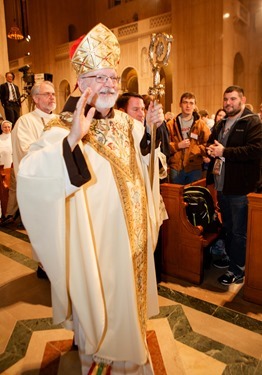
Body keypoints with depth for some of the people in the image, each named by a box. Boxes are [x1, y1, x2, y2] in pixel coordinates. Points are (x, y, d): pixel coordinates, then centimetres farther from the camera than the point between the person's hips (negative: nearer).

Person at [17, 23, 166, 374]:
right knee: (100, 305, 14)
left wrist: (150, 127, 2)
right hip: (95, 240, -7)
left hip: (131, 234, 7)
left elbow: (144, 153, 21)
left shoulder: (127, 123, 1)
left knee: (128, 294, 27)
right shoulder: (65, 129, -19)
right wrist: (72, 139, -48)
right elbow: (28, 171, -34)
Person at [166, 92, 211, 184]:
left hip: (195, 168, 0)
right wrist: (178, 146, -13)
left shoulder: (201, 124, 3)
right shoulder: (171, 124, 3)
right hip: (176, 167, 0)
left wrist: (193, 149, -14)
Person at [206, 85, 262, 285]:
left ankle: (238, 270, 17)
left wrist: (224, 152, -23)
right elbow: (210, 142, 25)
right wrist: (211, 149, 1)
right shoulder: (221, 124, 16)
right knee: (227, 226, 21)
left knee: (239, 231, 3)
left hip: (240, 186, -8)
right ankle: (231, 257, 39)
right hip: (222, 185, 8)